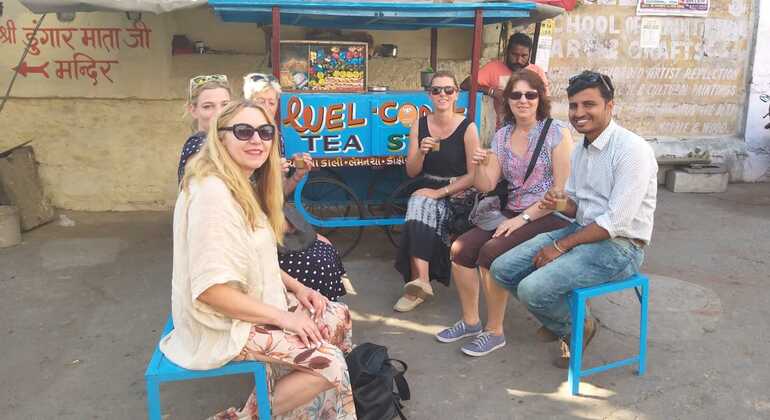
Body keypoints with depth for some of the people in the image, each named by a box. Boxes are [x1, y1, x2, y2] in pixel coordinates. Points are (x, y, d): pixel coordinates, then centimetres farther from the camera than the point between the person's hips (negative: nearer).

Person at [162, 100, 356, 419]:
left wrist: (295, 287, 4)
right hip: (222, 325, -10)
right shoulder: (212, 191, -24)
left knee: (338, 316, 5)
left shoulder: (245, 185, 8)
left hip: (256, 303, 10)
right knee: (330, 364, -15)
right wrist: (283, 317, -21)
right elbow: (210, 288, -28)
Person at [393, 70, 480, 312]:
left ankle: (417, 282, -27)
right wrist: (421, 152, -15)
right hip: (426, 190, 3)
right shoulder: (420, 125, 6)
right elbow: (412, 172, 6)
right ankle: (421, 281, -33)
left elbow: (473, 175, -8)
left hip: (457, 193, -3)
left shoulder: (467, 128, -4)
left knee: (421, 205, -31)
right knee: (419, 204, -31)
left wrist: (440, 192, -15)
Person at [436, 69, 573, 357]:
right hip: (512, 214, 6)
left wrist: (523, 218, -17)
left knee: (491, 252, -26)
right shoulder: (502, 135, 9)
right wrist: (480, 166, -15)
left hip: (549, 217, -6)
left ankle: (495, 332, -8)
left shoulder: (557, 132, -8)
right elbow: (487, 185, 6)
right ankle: (470, 321, 6)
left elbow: (562, 190, -14)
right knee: (460, 249, -11)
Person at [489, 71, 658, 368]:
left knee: (532, 289, -26)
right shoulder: (581, 149, 10)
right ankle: (559, 323, 18)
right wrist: (558, 204, -6)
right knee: (502, 269, -3)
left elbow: (616, 222, -22)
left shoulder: (632, 150, -18)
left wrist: (561, 246, -18)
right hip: (581, 232, 9)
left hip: (619, 246, -8)